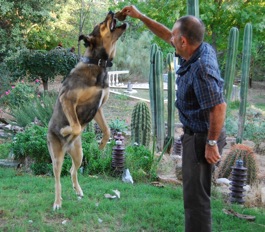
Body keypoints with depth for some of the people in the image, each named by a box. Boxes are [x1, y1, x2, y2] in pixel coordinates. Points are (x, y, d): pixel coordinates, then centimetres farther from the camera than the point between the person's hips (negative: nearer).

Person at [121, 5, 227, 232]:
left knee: (196, 195, -1)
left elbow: (219, 107, -32)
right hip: (196, 133, 10)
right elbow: (166, 36, 15)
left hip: (201, 137, -10)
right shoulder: (201, 49, 0)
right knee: (195, 191, 23)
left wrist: (212, 143, -23)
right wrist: (140, 16, 15)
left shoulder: (201, 68, -29)